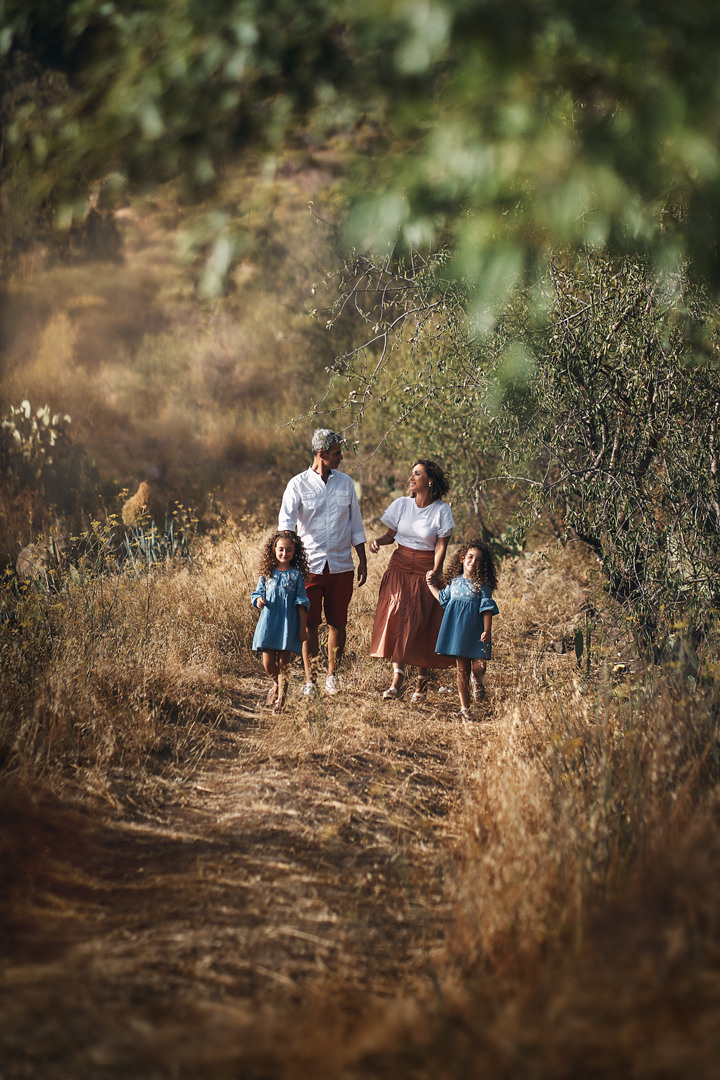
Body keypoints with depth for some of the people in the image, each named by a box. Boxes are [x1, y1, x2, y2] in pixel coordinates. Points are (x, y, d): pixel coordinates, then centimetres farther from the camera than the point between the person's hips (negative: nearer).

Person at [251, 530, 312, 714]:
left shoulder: (296, 575, 1)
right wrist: (258, 600, -13)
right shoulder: (267, 573, 5)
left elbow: (301, 604, 1)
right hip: (268, 622, 2)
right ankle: (276, 683, 32)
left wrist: (303, 627, -1)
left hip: (288, 624, -2)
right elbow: (258, 593, 12)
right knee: (268, 662, 1)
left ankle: (280, 698, 10)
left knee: (283, 663, 0)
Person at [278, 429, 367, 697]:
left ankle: (332, 674, 21)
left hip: (341, 565, 3)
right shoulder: (298, 484, -2)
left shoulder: (345, 483, 8)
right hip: (310, 564, -2)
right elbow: (286, 521, -12)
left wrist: (363, 561, 12)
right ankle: (309, 680, 4)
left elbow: (355, 524, 14)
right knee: (310, 623, -4)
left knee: (338, 623, 6)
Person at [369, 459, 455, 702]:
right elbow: (391, 534, 8)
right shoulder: (401, 504, 4)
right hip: (400, 566, 2)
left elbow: (441, 545, -5)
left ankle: (421, 681, 7)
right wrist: (378, 541, -13)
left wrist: (435, 570, -19)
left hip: (426, 570, -2)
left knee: (422, 624, -3)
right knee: (396, 618, -10)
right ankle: (397, 677, -10)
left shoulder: (441, 510, -3)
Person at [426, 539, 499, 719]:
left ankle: (477, 680, 28)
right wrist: (432, 585, 28)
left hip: (475, 630, -3)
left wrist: (487, 631, -12)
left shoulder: (482, 584, -2)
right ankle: (464, 707, 12)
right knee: (461, 667, 4)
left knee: (479, 666, -11)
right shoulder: (455, 581, 10)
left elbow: (487, 609, -5)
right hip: (456, 628, 3)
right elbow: (444, 599, 26)